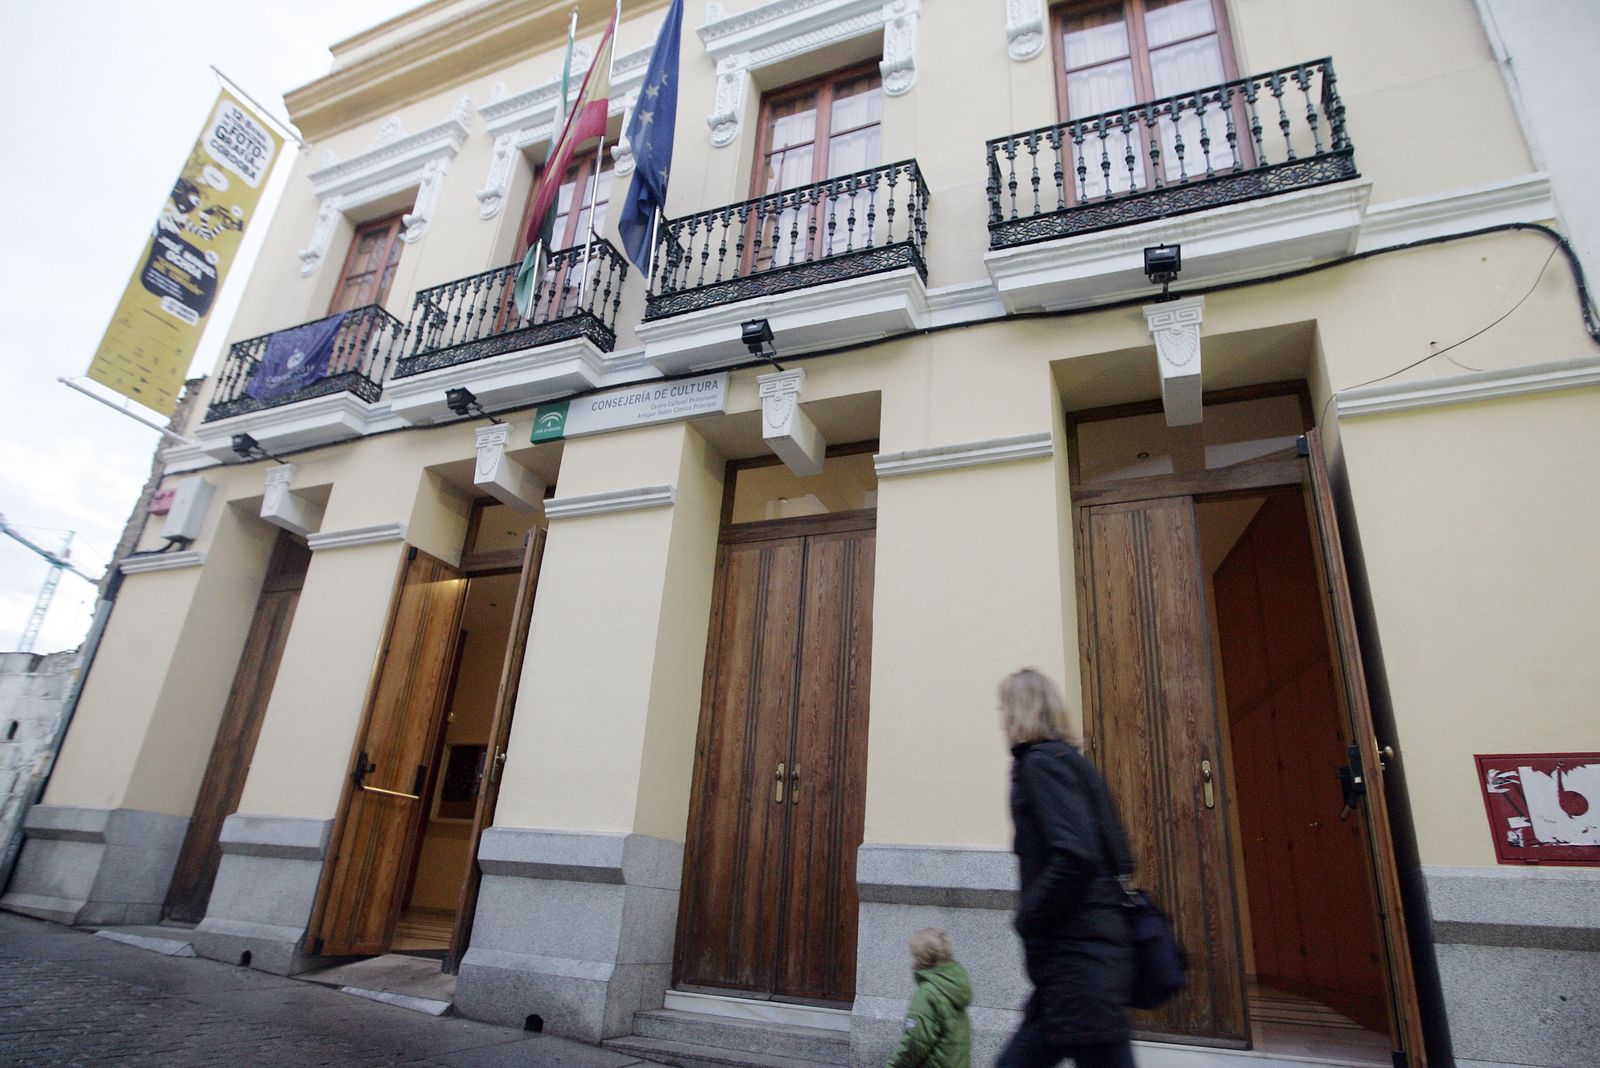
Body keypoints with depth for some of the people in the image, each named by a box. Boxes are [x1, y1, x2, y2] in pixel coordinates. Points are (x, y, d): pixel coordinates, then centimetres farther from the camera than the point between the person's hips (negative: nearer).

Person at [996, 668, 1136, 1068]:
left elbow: (1075, 856, -25)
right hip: (1097, 952, 9)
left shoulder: (1040, 762, -12)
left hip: (1078, 961, -9)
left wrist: (1027, 917, -12)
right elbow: (1118, 859, 17)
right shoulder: (1074, 763, 15)